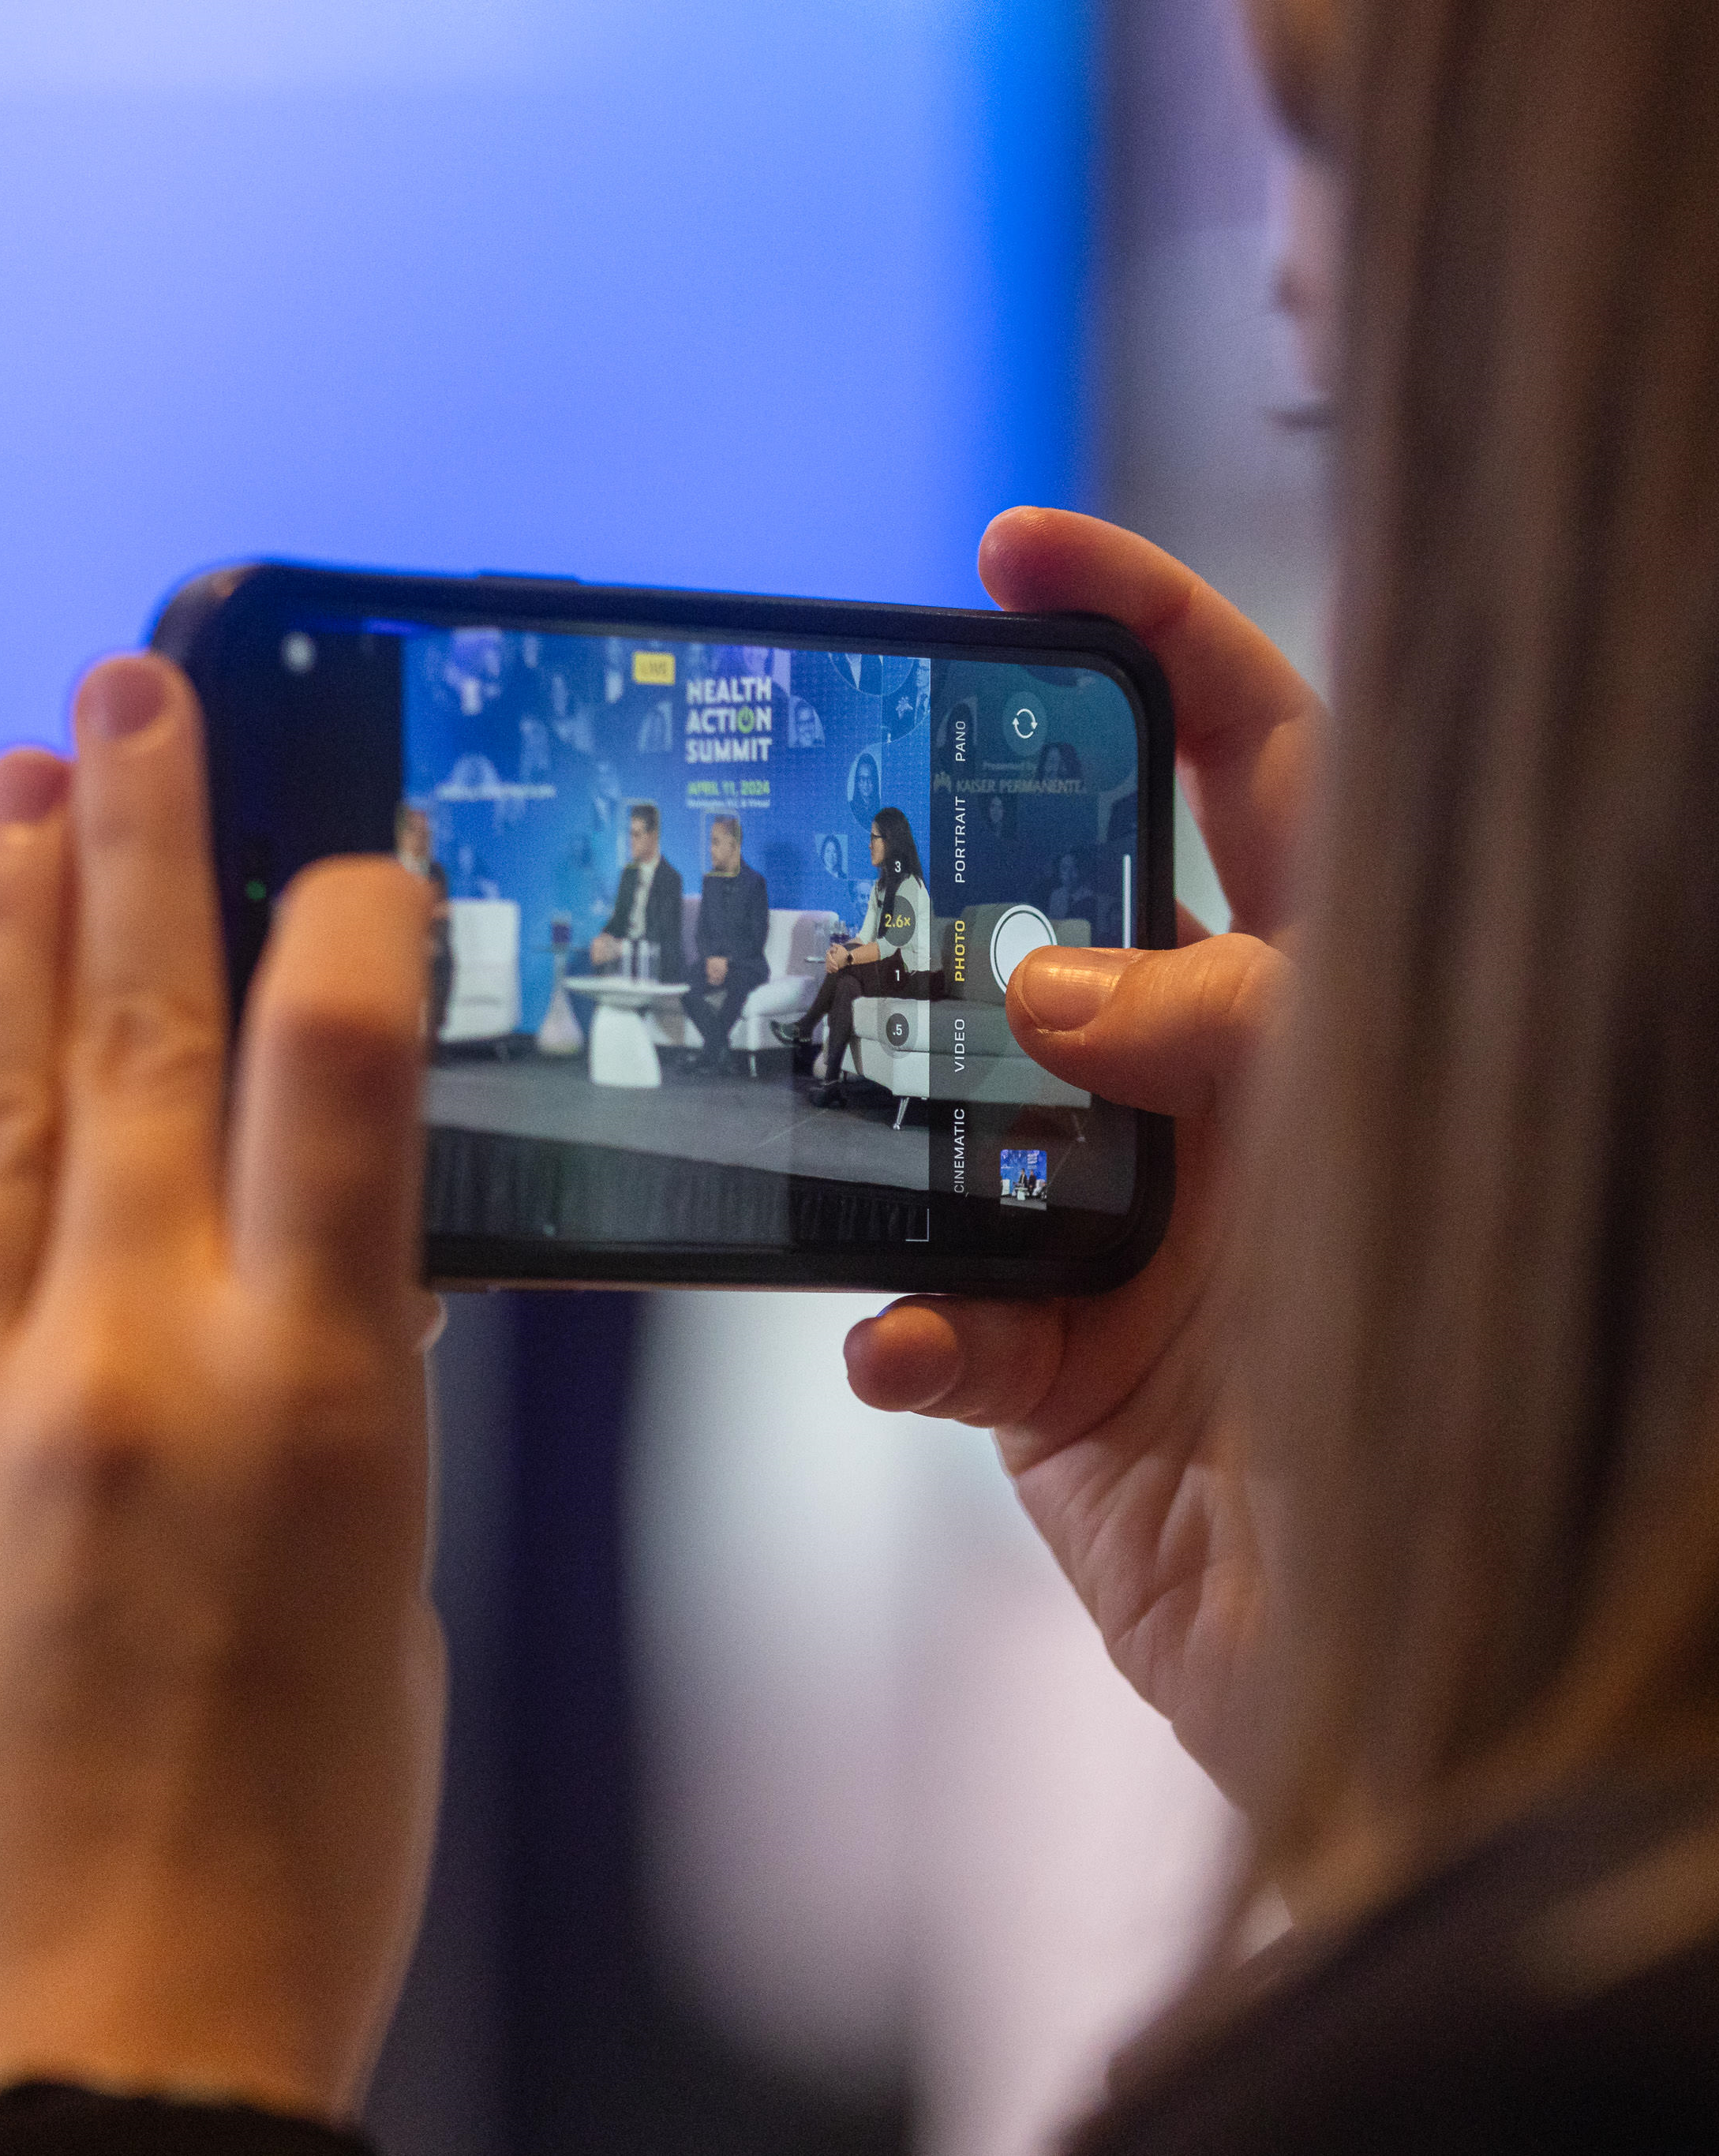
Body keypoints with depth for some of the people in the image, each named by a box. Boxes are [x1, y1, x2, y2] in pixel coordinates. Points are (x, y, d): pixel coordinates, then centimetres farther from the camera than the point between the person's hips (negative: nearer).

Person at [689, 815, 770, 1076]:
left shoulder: (754, 882, -3)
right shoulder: (710, 881, 15)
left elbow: (758, 937, -6)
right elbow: (702, 929, 14)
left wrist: (727, 962, -16)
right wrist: (709, 959, -6)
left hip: (746, 964, -5)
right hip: (714, 962, 5)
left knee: (735, 986, -39)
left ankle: (708, 1054, -33)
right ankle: (721, 1050, -22)